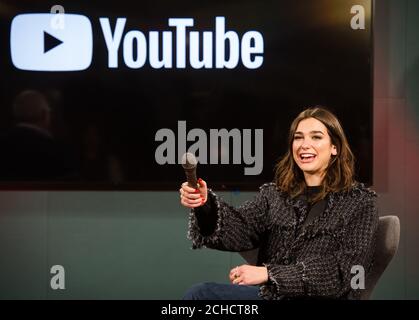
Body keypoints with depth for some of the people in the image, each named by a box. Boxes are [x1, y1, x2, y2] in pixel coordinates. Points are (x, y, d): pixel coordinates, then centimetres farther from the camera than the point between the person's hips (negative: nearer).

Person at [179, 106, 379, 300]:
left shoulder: (360, 202, 2)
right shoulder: (274, 194, 14)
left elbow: (343, 272, -8)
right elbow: (240, 231, -3)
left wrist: (268, 273, -16)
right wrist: (206, 205, -24)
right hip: (271, 293, 5)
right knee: (200, 293, -23)